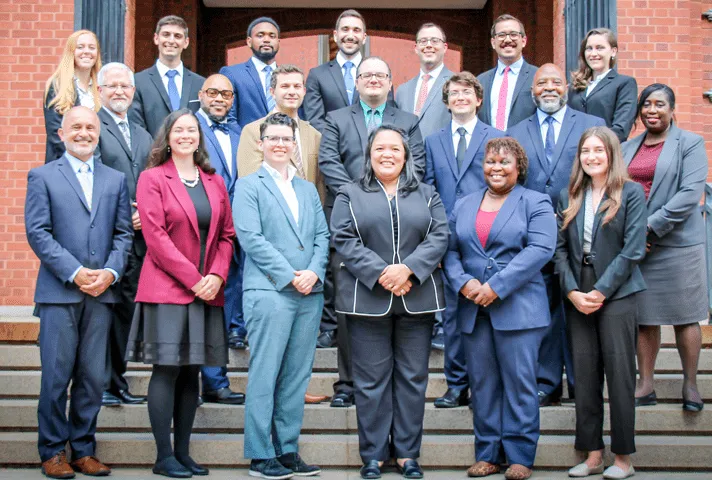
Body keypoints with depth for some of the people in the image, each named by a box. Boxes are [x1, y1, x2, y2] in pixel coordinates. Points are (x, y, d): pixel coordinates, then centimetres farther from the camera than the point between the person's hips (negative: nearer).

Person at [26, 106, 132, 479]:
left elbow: (123, 233, 10)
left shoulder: (116, 180, 15)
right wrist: (75, 273, -13)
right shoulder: (42, 176, 6)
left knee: (93, 377, 6)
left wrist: (110, 272, -7)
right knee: (56, 375, -1)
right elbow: (37, 232, -3)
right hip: (58, 292, -3)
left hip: (101, 292, 3)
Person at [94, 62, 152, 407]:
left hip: (136, 233, 6)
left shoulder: (143, 136, 20)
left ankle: (118, 381, 19)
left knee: (125, 307, 11)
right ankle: (101, 383, 4)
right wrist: (121, 212, -15)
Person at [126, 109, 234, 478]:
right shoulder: (152, 178, 0)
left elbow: (227, 234, 12)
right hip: (167, 288, -5)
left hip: (207, 291, 5)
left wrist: (216, 275, -5)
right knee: (167, 370, -5)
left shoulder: (215, 182, 14)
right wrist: (193, 278, -13)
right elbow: (155, 236, -9)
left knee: (192, 372, 7)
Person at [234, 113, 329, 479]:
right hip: (269, 291, -5)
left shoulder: (308, 189, 20)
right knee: (265, 375, -4)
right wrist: (290, 276, -13)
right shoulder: (249, 186, 3)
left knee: (297, 376, 8)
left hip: (310, 293, 6)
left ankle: (288, 451, 15)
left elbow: (322, 236, 13)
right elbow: (251, 237, -8)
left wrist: (314, 272, -7)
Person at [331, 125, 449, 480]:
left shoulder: (427, 195, 13)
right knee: (371, 380, 2)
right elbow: (344, 241, -4)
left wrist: (407, 269, -15)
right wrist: (380, 274, -16)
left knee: (412, 377, 5)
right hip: (367, 299, -1)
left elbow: (439, 237, 0)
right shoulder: (350, 195, 8)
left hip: (417, 299, 2)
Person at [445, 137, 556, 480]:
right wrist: (464, 283, -9)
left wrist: (497, 287, -17)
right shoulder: (463, 206, 16)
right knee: (482, 383, 7)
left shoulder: (536, 203, 2)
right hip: (473, 310, 4)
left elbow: (540, 249, -11)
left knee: (519, 382, -2)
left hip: (518, 307, -4)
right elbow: (450, 251, 12)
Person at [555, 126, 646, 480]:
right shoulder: (569, 198, 11)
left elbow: (633, 249, -8)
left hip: (616, 293, -4)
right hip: (577, 297, 4)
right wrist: (571, 291, -6)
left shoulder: (631, 193, -1)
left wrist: (601, 291, -12)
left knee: (619, 373, -1)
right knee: (584, 375, 5)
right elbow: (560, 249, 8)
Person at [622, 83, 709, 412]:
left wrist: (651, 226, -18)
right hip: (634, 244, 4)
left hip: (676, 242, -4)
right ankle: (645, 386, 14)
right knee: (644, 317, 7)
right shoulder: (627, 148, 14)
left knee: (685, 316, 2)